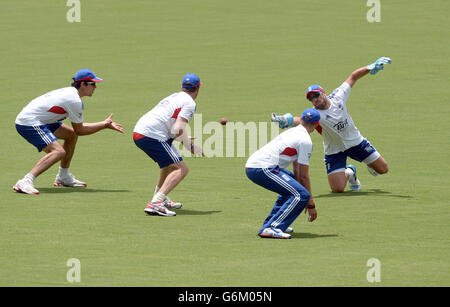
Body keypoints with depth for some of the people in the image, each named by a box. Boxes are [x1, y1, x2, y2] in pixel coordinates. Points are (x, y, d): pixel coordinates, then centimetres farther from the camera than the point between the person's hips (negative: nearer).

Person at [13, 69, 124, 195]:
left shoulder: (69, 93, 14)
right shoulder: (75, 101, -16)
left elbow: (77, 127, 20)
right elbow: (79, 130, -7)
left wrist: (105, 124, 17)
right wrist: (105, 125, 0)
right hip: (29, 123, -11)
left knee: (71, 134, 21)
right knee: (59, 152, -26)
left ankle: (63, 177, 26)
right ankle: (26, 182, -36)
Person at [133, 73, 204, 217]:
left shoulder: (174, 97, 24)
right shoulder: (189, 103, -3)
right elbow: (178, 129, -15)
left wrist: (183, 139, 38)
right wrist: (190, 147, -2)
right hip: (152, 136, -10)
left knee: (170, 163, 33)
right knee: (181, 169, -12)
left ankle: (161, 198, 41)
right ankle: (155, 203, -27)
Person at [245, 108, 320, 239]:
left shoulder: (292, 132, 25)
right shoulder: (305, 141, -3)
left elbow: (297, 171, 30)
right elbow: (304, 176, -3)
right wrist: (311, 204, 4)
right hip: (263, 168, -10)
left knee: (291, 186, 31)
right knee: (302, 195, -15)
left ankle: (270, 223, 23)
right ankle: (271, 228, -24)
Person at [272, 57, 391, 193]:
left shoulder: (338, 97, -15)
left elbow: (352, 77, -3)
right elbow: (300, 121, -47)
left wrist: (370, 68, -10)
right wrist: (286, 120, -67)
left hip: (355, 141, 3)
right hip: (334, 151, -3)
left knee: (382, 169, 7)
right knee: (338, 189, -11)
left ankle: (370, 165, 45)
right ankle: (349, 173, 24)